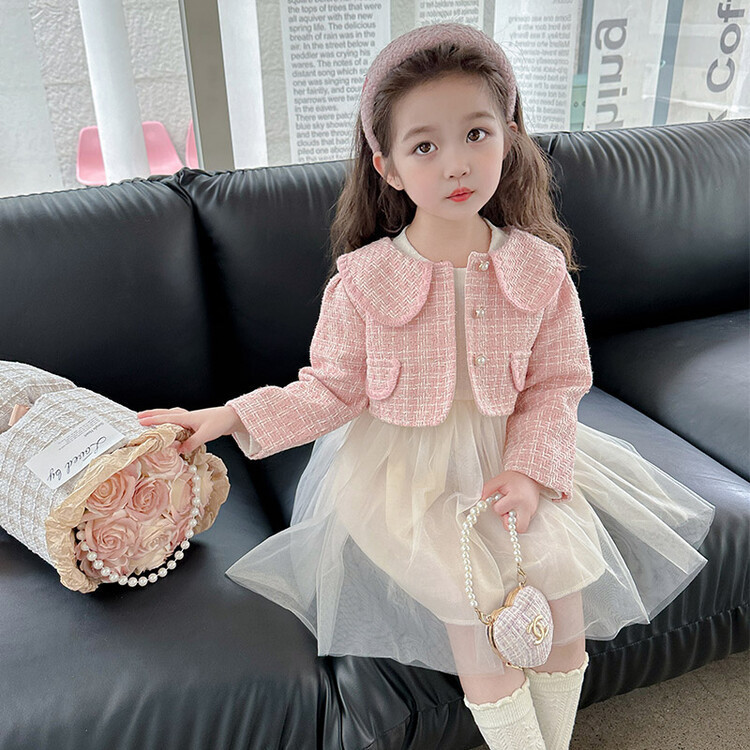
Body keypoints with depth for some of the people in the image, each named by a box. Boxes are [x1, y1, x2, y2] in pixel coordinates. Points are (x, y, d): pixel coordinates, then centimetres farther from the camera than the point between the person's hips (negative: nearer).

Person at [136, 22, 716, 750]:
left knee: (563, 560, -13)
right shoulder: (362, 280, -13)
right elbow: (333, 389, -6)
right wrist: (230, 418, -15)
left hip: (509, 454, 3)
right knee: (473, 586, -19)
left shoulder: (540, 269, -7)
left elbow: (554, 386, -1)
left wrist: (529, 472, -15)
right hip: (402, 469, -2)